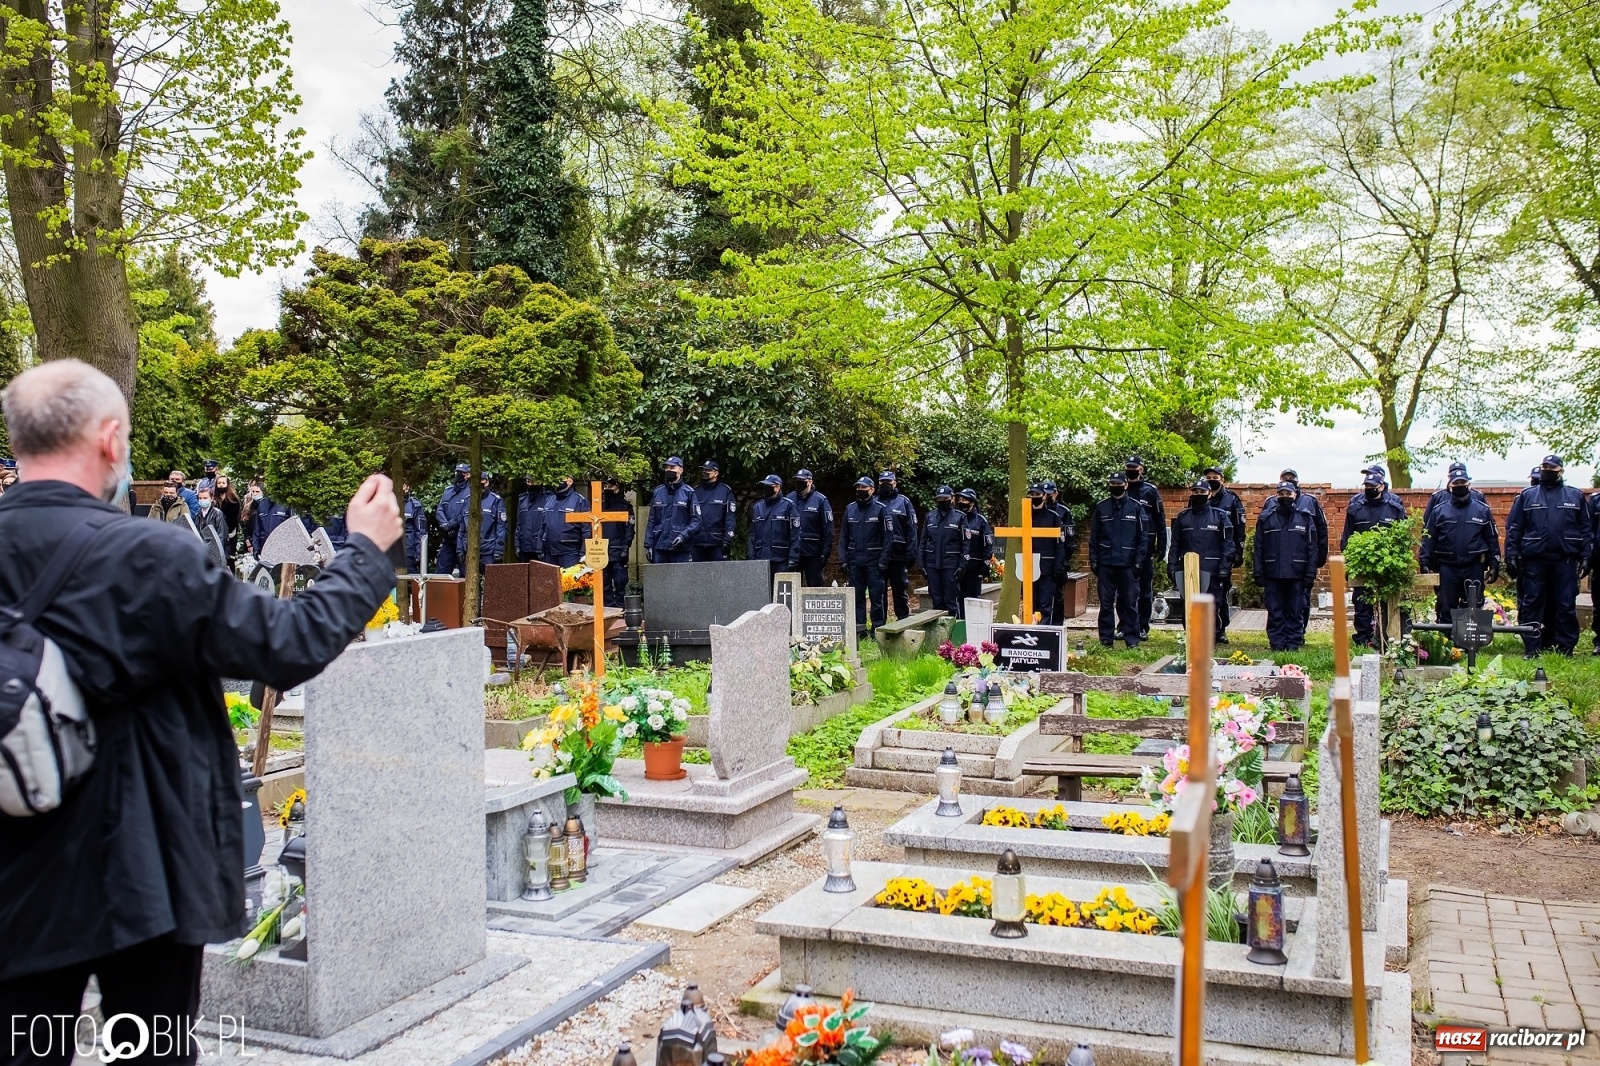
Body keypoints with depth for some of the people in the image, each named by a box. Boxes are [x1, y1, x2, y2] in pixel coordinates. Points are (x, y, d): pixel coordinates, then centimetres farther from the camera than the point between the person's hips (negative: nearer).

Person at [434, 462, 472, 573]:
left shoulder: (470, 492, -5)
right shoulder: (448, 490, 15)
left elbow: (467, 516, -14)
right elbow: (439, 511, 9)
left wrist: (450, 524, -14)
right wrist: (445, 525, -9)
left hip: (463, 539, -6)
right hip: (447, 539, 6)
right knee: (440, 572, 8)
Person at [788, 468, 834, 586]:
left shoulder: (820, 500, -3)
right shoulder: (789, 499, 6)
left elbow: (828, 528, -5)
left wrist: (825, 553, -9)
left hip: (813, 553, -3)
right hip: (793, 553, 3)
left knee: (815, 585, 3)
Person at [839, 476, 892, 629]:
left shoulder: (880, 508, -2)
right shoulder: (850, 509, 9)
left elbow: (888, 536, -6)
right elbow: (843, 536, 11)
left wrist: (883, 559, -12)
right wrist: (843, 559, 2)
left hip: (874, 561, -4)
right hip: (855, 561, 4)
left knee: (876, 595, -3)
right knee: (857, 596, 8)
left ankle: (878, 627, 4)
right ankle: (858, 627, 14)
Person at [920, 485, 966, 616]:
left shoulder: (959, 517, 2)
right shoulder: (929, 517, 11)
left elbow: (965, 543, -1)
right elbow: (923, 541, 13)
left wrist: (962, 565, -9)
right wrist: (922, 563, 6)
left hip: (951, 565, -3)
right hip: (932, 564, 3)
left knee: (951, 600, -3)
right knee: (936, 600, 8)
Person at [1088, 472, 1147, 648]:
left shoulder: (1136, 507, 3)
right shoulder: (1101, 508, 8)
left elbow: (1143, 537, 1)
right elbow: (1094, 536, 9)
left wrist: (1139, 561, -6)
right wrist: (1093, 560, 2)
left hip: (1128, 564, -2)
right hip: (1106, 563, 2)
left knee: (1130, 603, 0)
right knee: (1106, 603, 5)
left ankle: (1132, 640, 5)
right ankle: (1106, 639, 11)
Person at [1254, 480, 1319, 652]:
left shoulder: (1305, 517, 4)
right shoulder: (1266, 517, 5)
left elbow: (1312, 548, 3)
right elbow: (1258, 548, 4)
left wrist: (1310, 574, -3)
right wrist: (1259, 574, -1)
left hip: (1296, 574, 0)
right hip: (1272, 574, 1)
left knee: (1296, 612, 5)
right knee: (1275, 612, 4)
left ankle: (1294, 643, 12)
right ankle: (1276, 644, 11)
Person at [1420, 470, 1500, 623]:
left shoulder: (1482, 510, 5)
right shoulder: (1439, 511, 4)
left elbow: (1492, 539, 5)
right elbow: (1428, 538, 1)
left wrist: (1494, 564, 0)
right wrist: (1424, 562, -7)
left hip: (1474, 568, 0)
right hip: (1447, 568, 0)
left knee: (1473, 608, 7)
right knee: (1447, 608, 6)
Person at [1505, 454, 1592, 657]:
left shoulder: (1576, 496, 9)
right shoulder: (1527, 496, 8)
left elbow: (1586, 529, 7)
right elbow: (1513, 528, 4)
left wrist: (1586, 557, -1)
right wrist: (1512, 556, -4)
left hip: (1565, 561, 0)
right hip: (1534, 560, 0)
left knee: (1566, 606, 3)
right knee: (1532, 605, 2)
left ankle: (1565, 650, 10)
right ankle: (1532, 649, 7)